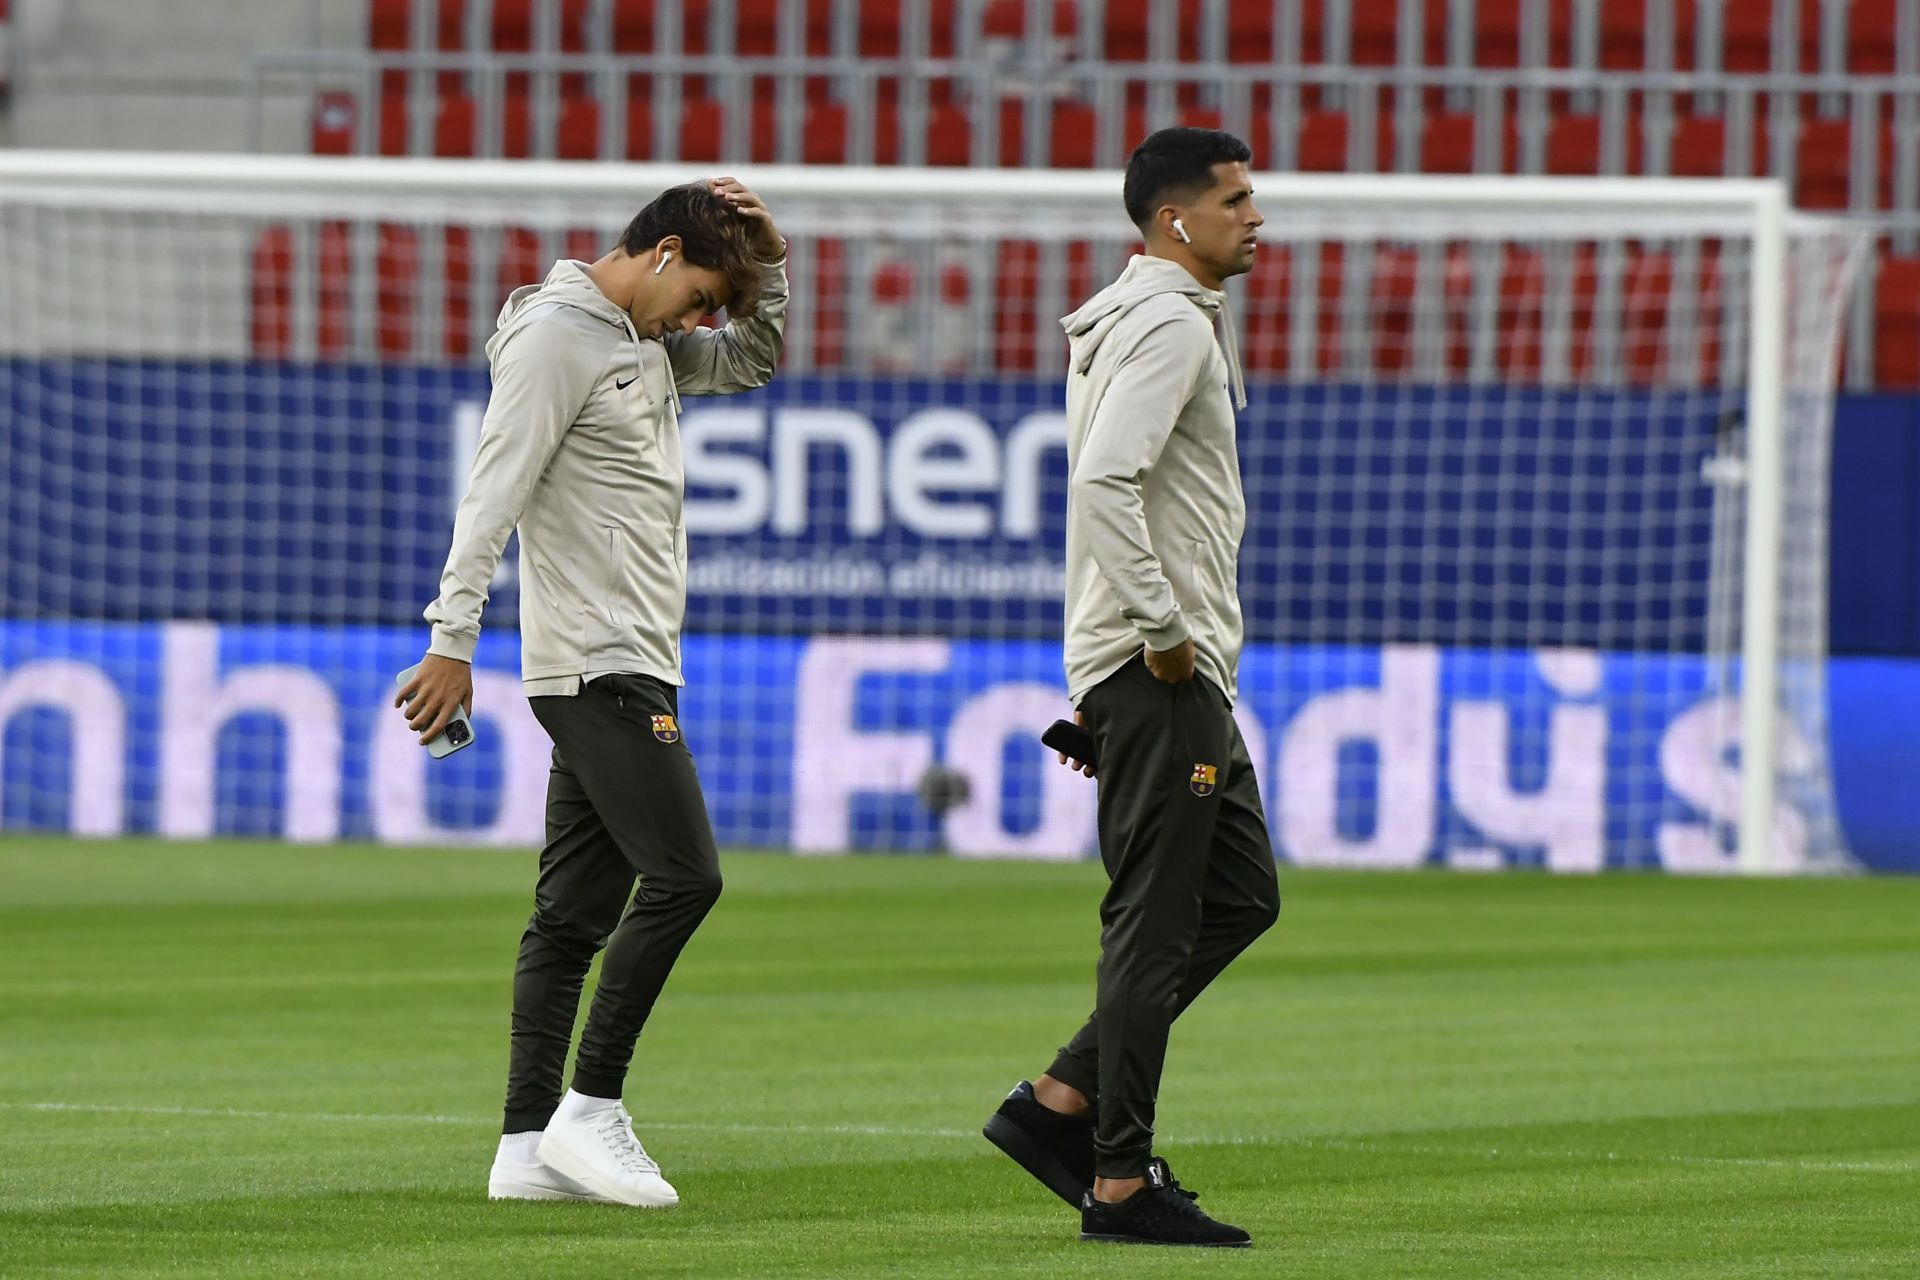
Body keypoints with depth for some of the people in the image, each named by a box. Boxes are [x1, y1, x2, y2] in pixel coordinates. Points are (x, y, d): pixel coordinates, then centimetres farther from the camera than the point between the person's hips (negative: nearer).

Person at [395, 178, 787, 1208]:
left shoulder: (647, 343, 18)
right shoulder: (555, 336, -10)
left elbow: (754, 357, 33)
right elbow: (491, 494, -15)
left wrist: (765, 258, 13)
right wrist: (453, 641, -21)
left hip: (633, 667, 9)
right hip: (595, 665, -9)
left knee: (575, 911, 6)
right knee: (683, 874, -13)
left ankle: (529, 1145, 4)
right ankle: (590, 1108, -9)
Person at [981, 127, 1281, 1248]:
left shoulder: (1146, 319, 20)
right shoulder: (1170, 324, -14)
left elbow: (1107, 479, 26)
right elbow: (1105, 481, -26)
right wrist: (1160, 630, -22)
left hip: (1184, 669, 11)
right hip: (1161, 669, -11)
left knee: (1242, 894, 15)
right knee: (1156, 924, -7)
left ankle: (1062, 1103, 14)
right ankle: (1122, 1183, -4)